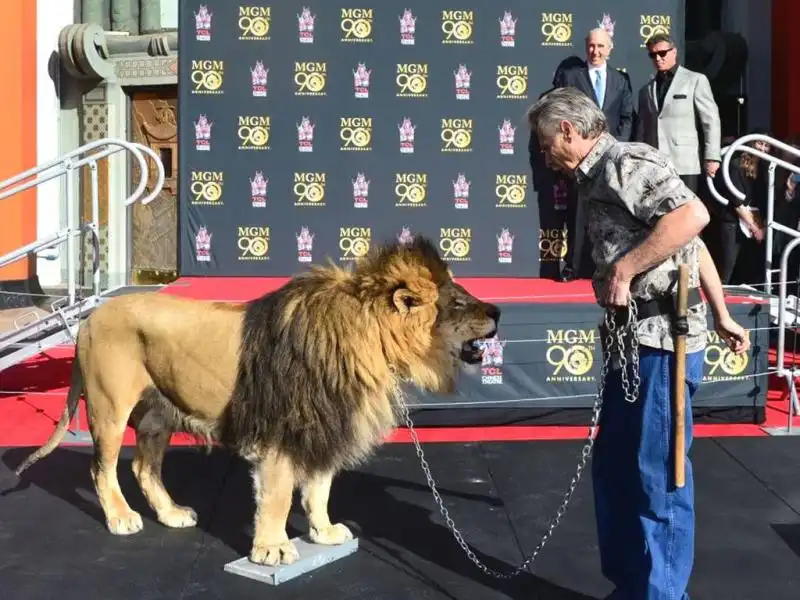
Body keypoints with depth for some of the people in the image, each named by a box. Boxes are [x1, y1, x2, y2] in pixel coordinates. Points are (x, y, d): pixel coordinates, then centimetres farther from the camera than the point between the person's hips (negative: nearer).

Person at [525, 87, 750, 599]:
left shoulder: (624, 161, -10)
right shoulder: (601, 177, 19)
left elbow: (693, 216, -26)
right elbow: (695, 246, 21)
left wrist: (624, 269, -20)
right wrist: (721, 317, 22)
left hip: (660, 340, -10)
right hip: (636, 340, 10)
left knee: (656, 476, -1)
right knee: (616, 469, 16)